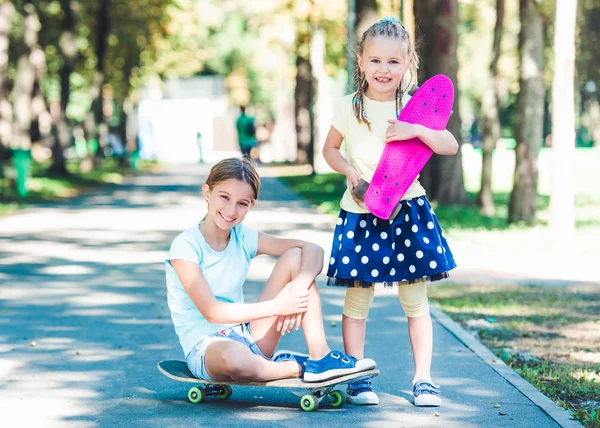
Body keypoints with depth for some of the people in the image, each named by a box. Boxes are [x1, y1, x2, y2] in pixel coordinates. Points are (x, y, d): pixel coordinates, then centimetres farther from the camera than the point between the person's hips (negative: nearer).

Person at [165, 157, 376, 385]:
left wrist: (298, 289, -25)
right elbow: (212, 312, -22)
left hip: (250, 337, 6)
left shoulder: (244, 238, 2)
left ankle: (320, 355, -14)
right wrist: (277, 306, -23)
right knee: (233, 357, -45)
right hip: (206, 348, -6)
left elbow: (313, 250, -5)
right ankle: (300, 367, -12)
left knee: (295, 257, -5)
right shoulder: (186, 246, -14)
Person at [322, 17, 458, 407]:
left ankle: (423, 379, 13)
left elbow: (451, 146, -9)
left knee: (416, 300, 4)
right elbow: (330, 149, 14)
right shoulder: (349, 108, 1)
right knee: (357, 298, 2)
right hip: (360, 214, 0)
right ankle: (356, 378, 12)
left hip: (407, 210, 0)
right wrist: (349, 169, -5)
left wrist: (416, 130, -25)